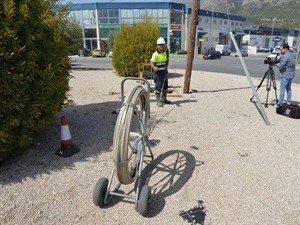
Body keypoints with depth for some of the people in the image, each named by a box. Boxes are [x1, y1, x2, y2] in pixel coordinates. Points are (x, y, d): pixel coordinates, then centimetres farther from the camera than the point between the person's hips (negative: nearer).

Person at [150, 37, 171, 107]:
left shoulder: (165, 52, 8)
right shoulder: (155, 54, -15)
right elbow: (151, 62, -25)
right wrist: (154, 67, -44)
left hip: (164, 72, 8)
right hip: (158, 72, -8)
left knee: (165, 86, 15)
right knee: (158, 87, -5)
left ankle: (163, 99, 30)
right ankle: (159, 101, 2)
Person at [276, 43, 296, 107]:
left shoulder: (284, 56, -20)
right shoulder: (292, 55, 10)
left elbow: (281, 67, -21)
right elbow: (293, 65, 17)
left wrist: (279, 68, 1)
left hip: (285, 75, -9)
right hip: (291, 74, 9)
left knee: (282, 90, -5)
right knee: (289, 88, 17)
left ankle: (279, 104, -1)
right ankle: (288, 102, 24)